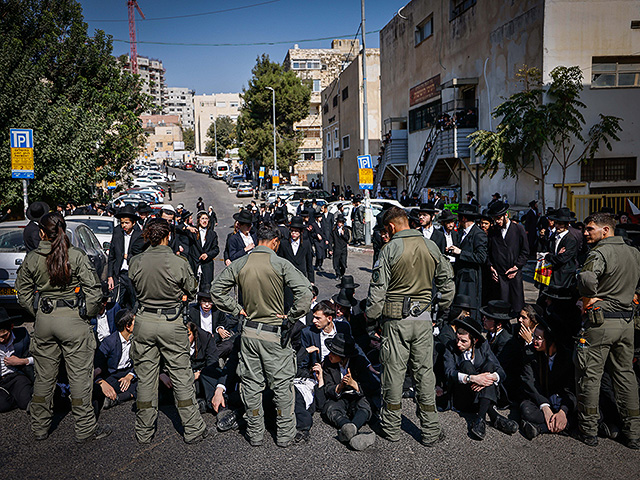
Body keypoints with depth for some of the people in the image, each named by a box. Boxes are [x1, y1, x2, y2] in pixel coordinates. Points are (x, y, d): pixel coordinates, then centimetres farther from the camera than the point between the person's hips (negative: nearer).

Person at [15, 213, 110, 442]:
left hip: (44, 320, 4)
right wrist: (87, 313, 1)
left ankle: (40, 427, 31)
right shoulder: (77, 256, -11)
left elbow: (23, 292, 8)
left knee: (44, 376, 17)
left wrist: (38, 312, 16)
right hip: (72, 319, -4)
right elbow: (93, 290, -13)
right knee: (79, 376, 5)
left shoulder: (31, 258, 0)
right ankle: (85, 429, 13)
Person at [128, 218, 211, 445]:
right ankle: (193, 430, 18)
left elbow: (135, 289, 10)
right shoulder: (179, 262, -14)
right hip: (172, 323, -3)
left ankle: (144, 432, 26)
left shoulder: (136, 262, -5)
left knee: (145, 377, 14)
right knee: (182, 377, 9)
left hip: (144, 321, 3)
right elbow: (191, 292, -1)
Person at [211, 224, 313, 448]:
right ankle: (285, 435, 18)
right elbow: (305, 290, -22)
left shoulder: (239, 264, 0)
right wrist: (291, 316, -12)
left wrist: (237, 309, 6)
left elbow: (216, 289, 4)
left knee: (251, 383, 14)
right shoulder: (280, 264, -13)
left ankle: (255, 434, 25)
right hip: (275, 333, -4)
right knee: (282, 383, 9)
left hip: (249, 331, 4)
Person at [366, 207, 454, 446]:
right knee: (425, 370, 10)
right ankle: (430, 430, 17)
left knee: (394, 370, 7)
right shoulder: (431, 247, 3)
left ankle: (391, 427, 20)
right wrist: (444, 307, 23)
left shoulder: (390, 249, -11)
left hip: (396, 318, -3)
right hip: (424, 317, 4)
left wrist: (372, 316, 2)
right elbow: (446, 280, 11)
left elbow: (378, 289, -10)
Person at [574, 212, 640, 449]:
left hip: (601, 321, -7)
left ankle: (589, 431, 13)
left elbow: (586, 279, -34)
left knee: (589, 375, 4)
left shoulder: (600, 253, -16)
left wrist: (589, 298, -17)